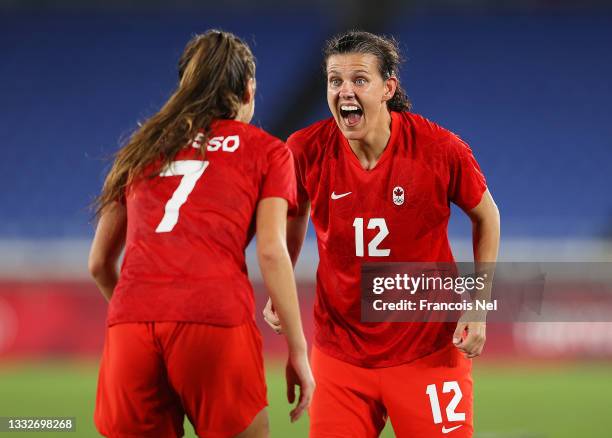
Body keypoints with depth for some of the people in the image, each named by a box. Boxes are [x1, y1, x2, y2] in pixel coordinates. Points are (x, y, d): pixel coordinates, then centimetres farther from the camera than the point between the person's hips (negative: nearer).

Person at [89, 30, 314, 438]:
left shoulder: (141, 149, 26)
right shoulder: (267, 151, 16)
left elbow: (99, 263, 27)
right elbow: (271, 252, 2)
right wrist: (298, 351, 3)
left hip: (130, 322, 3)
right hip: (215, 321, -3)